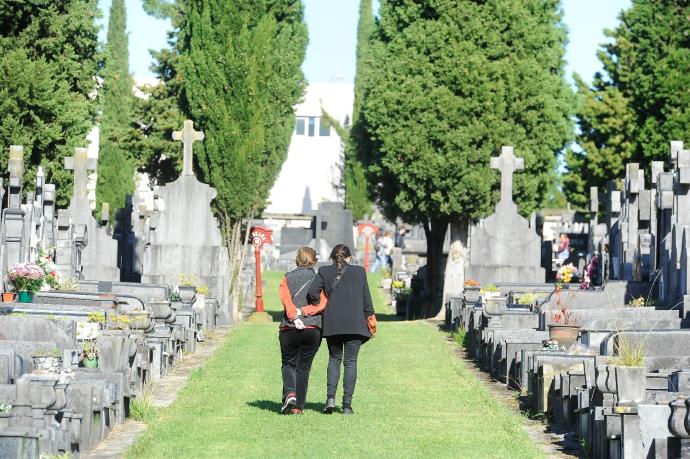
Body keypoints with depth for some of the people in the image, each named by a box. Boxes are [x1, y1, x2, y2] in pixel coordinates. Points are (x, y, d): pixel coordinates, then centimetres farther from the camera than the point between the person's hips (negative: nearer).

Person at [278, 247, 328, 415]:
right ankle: (298, 407, 5)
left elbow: (286, 299, -12)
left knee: (288, 364, 14)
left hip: (289, 329, 0)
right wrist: (304, 311, -11)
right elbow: (322, 305, -9)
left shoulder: (288, 278, 6)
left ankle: (290, 393, -12)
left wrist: (294, 316, -20)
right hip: (313, 329, 0)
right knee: (304, 368, 10)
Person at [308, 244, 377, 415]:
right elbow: (366, 299, 4)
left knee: (334, 359, 15)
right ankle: (347, 404, -1)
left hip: (332, 323, 1)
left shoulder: (324, 272, 3)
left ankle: (330, 397, -1)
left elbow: (312, 293, -8)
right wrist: (371, 322, 11)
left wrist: (323, 305, 9)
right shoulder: (359, 271, 3)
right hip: (355, 323, -1)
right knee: (350, 362, 3)